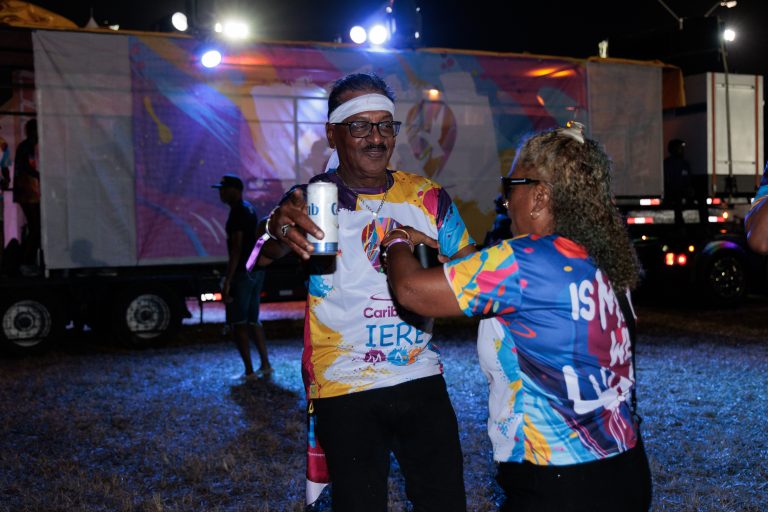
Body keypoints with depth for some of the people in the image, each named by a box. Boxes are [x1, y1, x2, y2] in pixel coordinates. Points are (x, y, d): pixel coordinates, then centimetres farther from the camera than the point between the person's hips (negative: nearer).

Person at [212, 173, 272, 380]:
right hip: (257, 270, 10)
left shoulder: (237, 212, -15)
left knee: (238, 322, -3)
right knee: (252, 320, 15)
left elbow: (236, 249, -21)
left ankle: (249, 371, -2)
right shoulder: (249, 209, 15)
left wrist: (227, 281, -22)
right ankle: (265, 365, 16)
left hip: (242, 272, -10)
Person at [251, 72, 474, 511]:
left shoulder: (428, 196, 3)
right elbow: (263, 259, -22)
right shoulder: (312, 199, -5)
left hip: (422, 379, 3)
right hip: (345, 390, -2)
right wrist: (279, 230, -47)